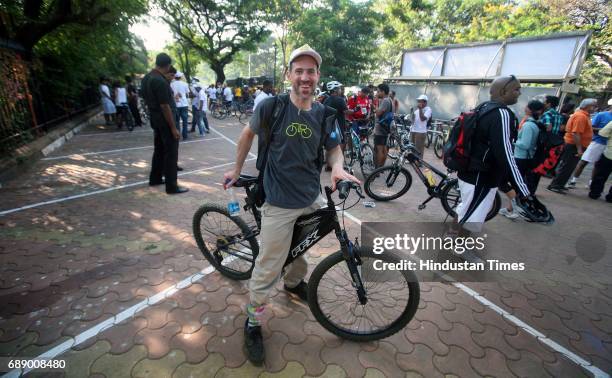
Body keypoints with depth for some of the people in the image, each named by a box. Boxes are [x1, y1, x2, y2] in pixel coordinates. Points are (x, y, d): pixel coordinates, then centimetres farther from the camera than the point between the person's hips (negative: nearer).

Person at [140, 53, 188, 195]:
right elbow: (165, 106, -24)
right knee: (171, 152, -5)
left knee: (159, 149, 19)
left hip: (155, 119, 10)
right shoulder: (160, 81, -21)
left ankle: (155, 178, 29)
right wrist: (173, 128, -21)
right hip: (165, 120, -10)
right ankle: (171, 186, -1)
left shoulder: (146, 78, 9)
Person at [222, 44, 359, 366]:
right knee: (267, 270, 1)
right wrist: (237, 169, 11)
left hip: (312, 198, 5)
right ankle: (253, 324, 24)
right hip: (280, 202, -4)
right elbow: (248, 134, 5)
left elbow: (333, 148, 10)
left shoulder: (324, 114, 0)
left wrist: (337, 168, -12)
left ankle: (293, 282, 55)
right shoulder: (272, 106, -10)